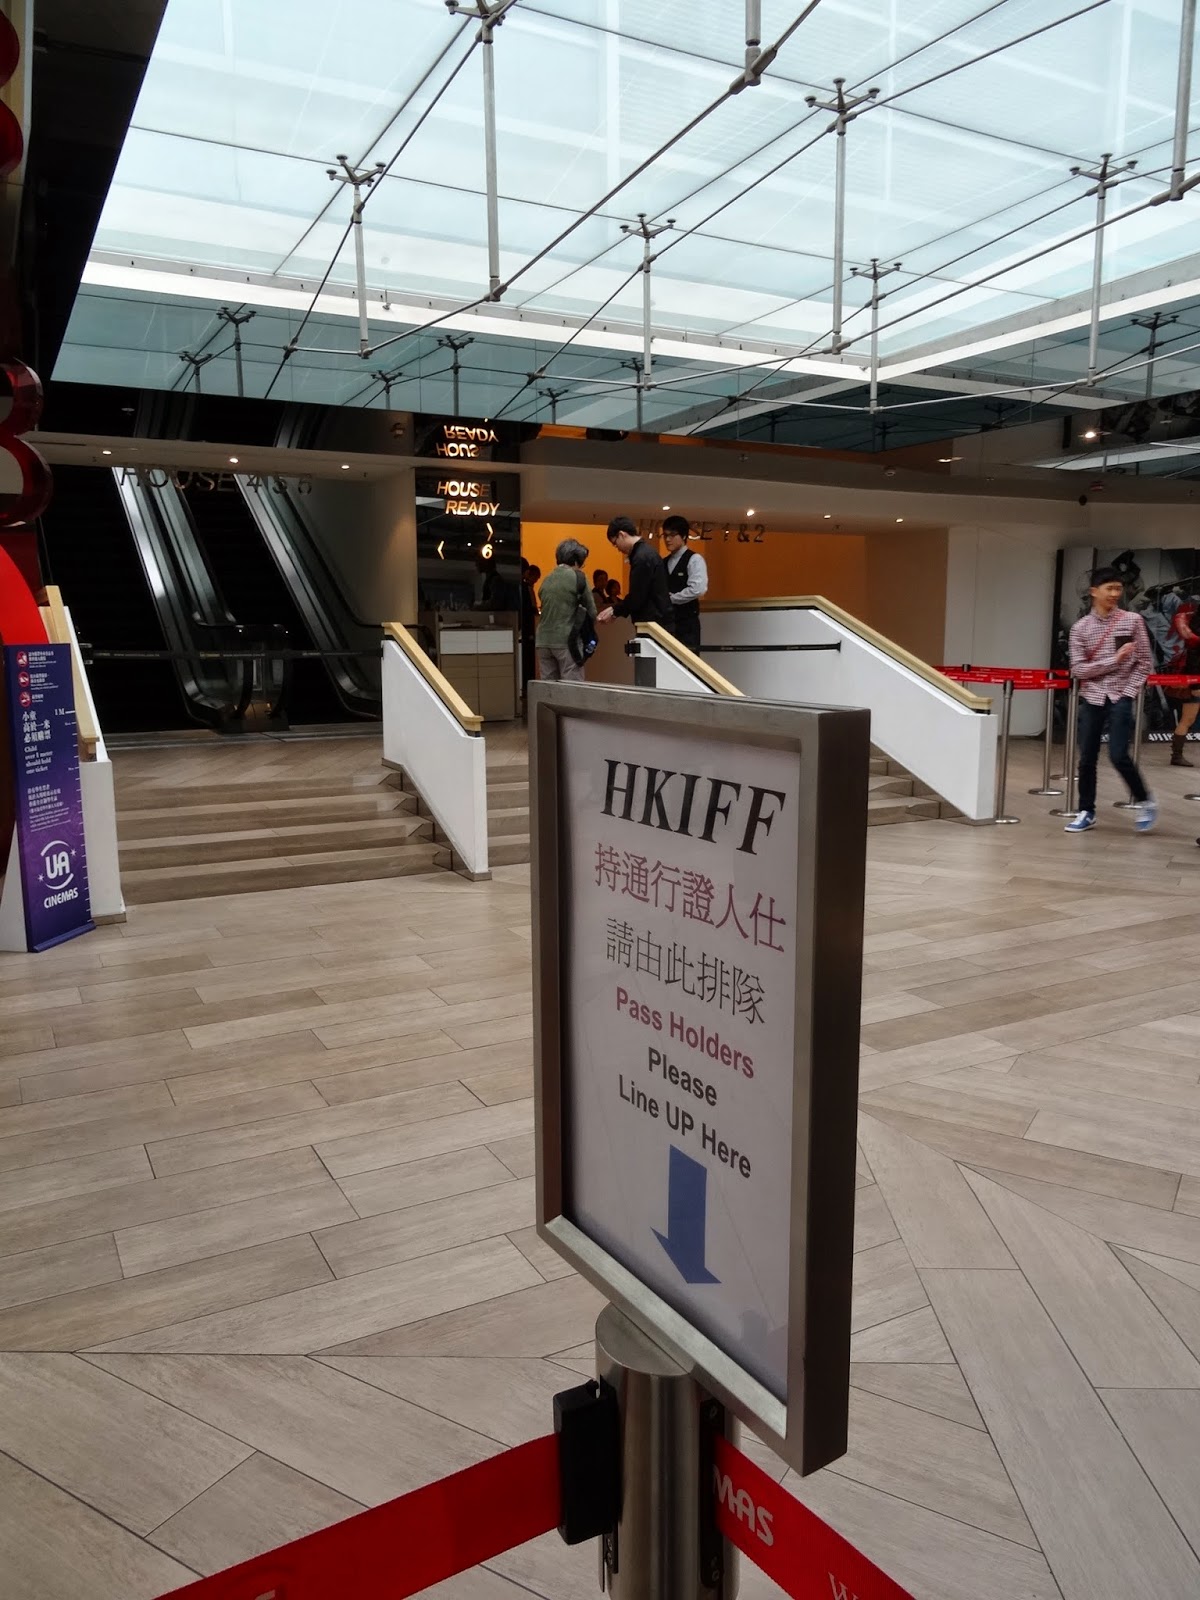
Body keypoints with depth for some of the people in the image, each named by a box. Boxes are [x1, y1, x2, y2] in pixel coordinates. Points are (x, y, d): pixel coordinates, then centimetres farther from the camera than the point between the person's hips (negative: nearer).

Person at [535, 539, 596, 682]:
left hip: (544, 640, 6)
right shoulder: (577, 577, -4)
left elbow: (545, 609, 15)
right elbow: (590, 609, -1)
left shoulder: (547, 579, 11)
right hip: (566, 640, -6)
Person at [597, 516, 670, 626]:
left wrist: (614, 611, -3)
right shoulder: (646, 552, 14)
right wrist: (615, 609, 10)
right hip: (656, 621, 10)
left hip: (653, 623, -10)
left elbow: (636, 599, -18)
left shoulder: (642, 557, -18)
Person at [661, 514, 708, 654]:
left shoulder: (694, 559, -5)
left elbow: (696, 590, -18)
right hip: (666, 621, 6)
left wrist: (669, 598, -10)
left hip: (687, 622, -6)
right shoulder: (664, 562, 15)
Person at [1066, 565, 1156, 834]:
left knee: (1118, 755, -11)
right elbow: (1078, 669, -5)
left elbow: (1145, 663, 2)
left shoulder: (1133, 620, -1)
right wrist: (1114, 659, -13)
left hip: (1121, 697, -2)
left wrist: (1128, 693, -8)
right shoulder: (1081, 628, 1)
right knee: (1087, 758, 4)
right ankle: (1086, 812, 17)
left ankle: (1145, 803, 10)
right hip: (1092, 698, 2)